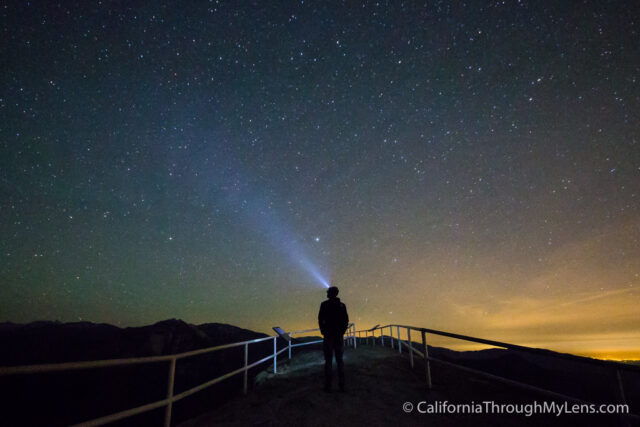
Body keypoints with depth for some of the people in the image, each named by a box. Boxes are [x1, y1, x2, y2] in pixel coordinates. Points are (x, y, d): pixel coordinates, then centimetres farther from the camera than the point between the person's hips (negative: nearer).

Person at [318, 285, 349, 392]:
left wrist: (323, 331, 3)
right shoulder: (342, 305, 4)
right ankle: (342, 384, 10)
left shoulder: (324, 304, -6)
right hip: (339, 335, 3)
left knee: (328, 361, 2)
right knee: (339, 360, 11)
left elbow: (320, 319, -8)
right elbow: (346, 320, 3)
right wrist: (342, 331, 10)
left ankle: (328, 386, 3)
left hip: (328, 335, -3)